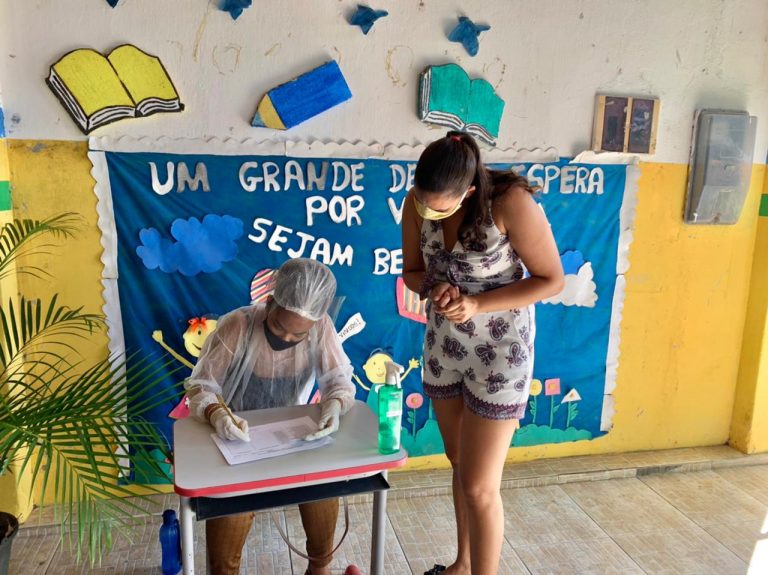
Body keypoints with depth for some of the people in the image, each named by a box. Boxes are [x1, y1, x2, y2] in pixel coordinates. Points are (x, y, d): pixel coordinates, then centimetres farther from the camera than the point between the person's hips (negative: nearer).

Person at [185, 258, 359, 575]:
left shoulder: (321, 327, -15)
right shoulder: (236, 326, -22)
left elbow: (339, 378, -10)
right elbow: (201, 385, -16)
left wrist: (334, 404, -33)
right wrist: (216, 414, -37)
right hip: (236, 436, -2)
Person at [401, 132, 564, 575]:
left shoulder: (511, 202, -25)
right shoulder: (417, 205, -9)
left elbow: (552, 280, -16)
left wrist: (476, 304, -27)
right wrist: (436, 288, -19)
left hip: (500, 351, -5)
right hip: (444, 345, 6)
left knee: (479, 486, -1)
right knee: (460, 463, 21)